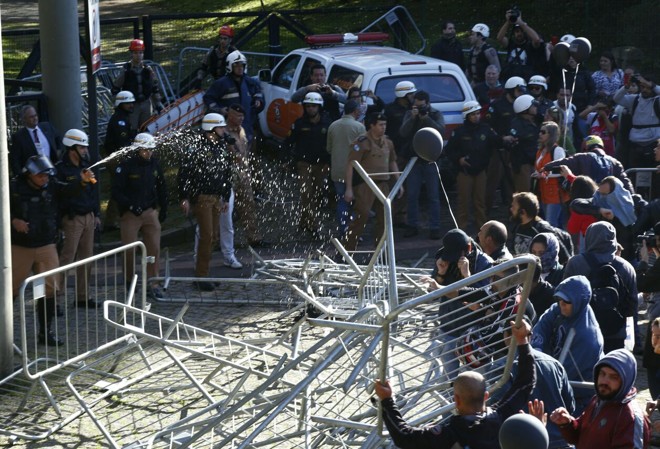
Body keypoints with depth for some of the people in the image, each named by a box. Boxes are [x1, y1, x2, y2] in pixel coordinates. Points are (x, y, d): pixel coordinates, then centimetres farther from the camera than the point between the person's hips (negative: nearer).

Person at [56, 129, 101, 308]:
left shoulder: (85, 166, 13)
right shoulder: (61, 169, -11)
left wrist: (96, 214, 18)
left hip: (88, 217, 8)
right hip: (72, 218, -8)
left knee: (86, 259, 10)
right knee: (66, 259, -10)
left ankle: (83, 296, 19)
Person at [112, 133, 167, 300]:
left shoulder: (154, 164, 7)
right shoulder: (126, 166, -9)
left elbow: (162, 188, 19)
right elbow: (116, 192, -9)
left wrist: (163, 210, 15)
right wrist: (130, 205, -17)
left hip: (150, 212, 4)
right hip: (130, 214, -4)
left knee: (154, 249, -2)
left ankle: (152, 283, 3)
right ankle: (129, 282, 17)